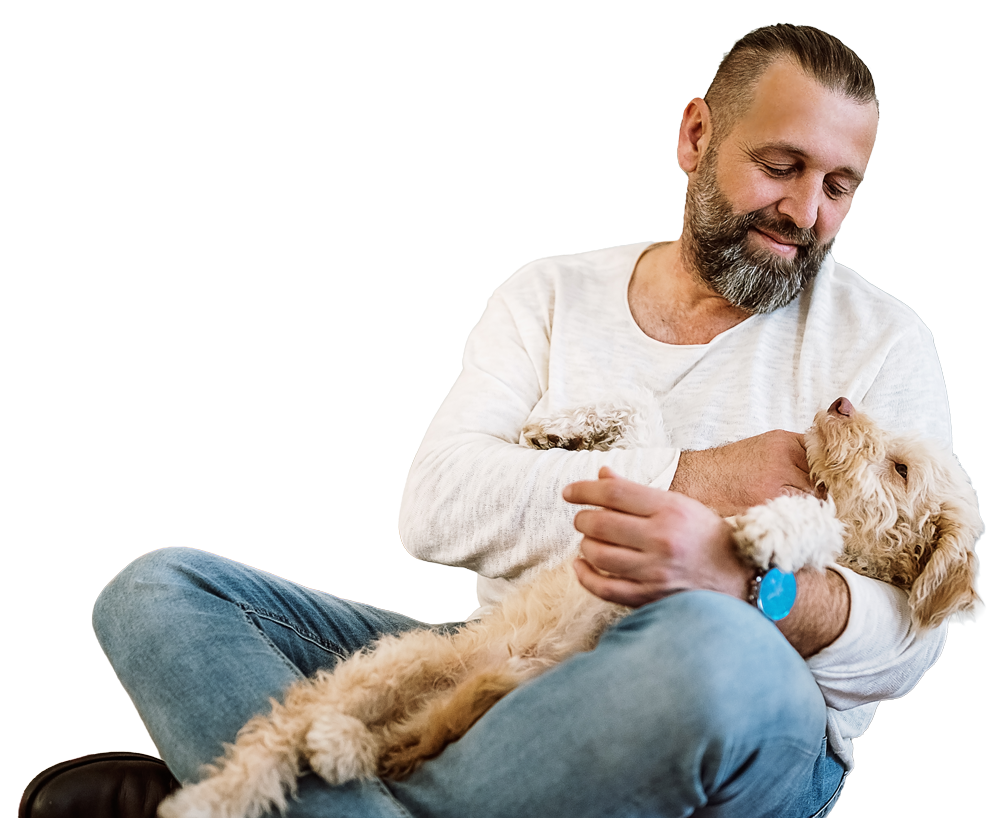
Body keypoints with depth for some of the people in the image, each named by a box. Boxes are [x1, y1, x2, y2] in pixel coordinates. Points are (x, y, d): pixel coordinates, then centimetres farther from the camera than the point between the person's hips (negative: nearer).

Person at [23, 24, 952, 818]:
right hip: (505, 681, 3)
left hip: (758, 740, -2)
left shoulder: (879, 341, 5)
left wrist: (741, 584, -25)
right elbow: (436, 507, -6)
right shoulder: (552, 296, 10)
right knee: (157, 590, -6)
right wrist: (696, 475, -14)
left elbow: (906, 637, -3)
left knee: (714, 649, -40)